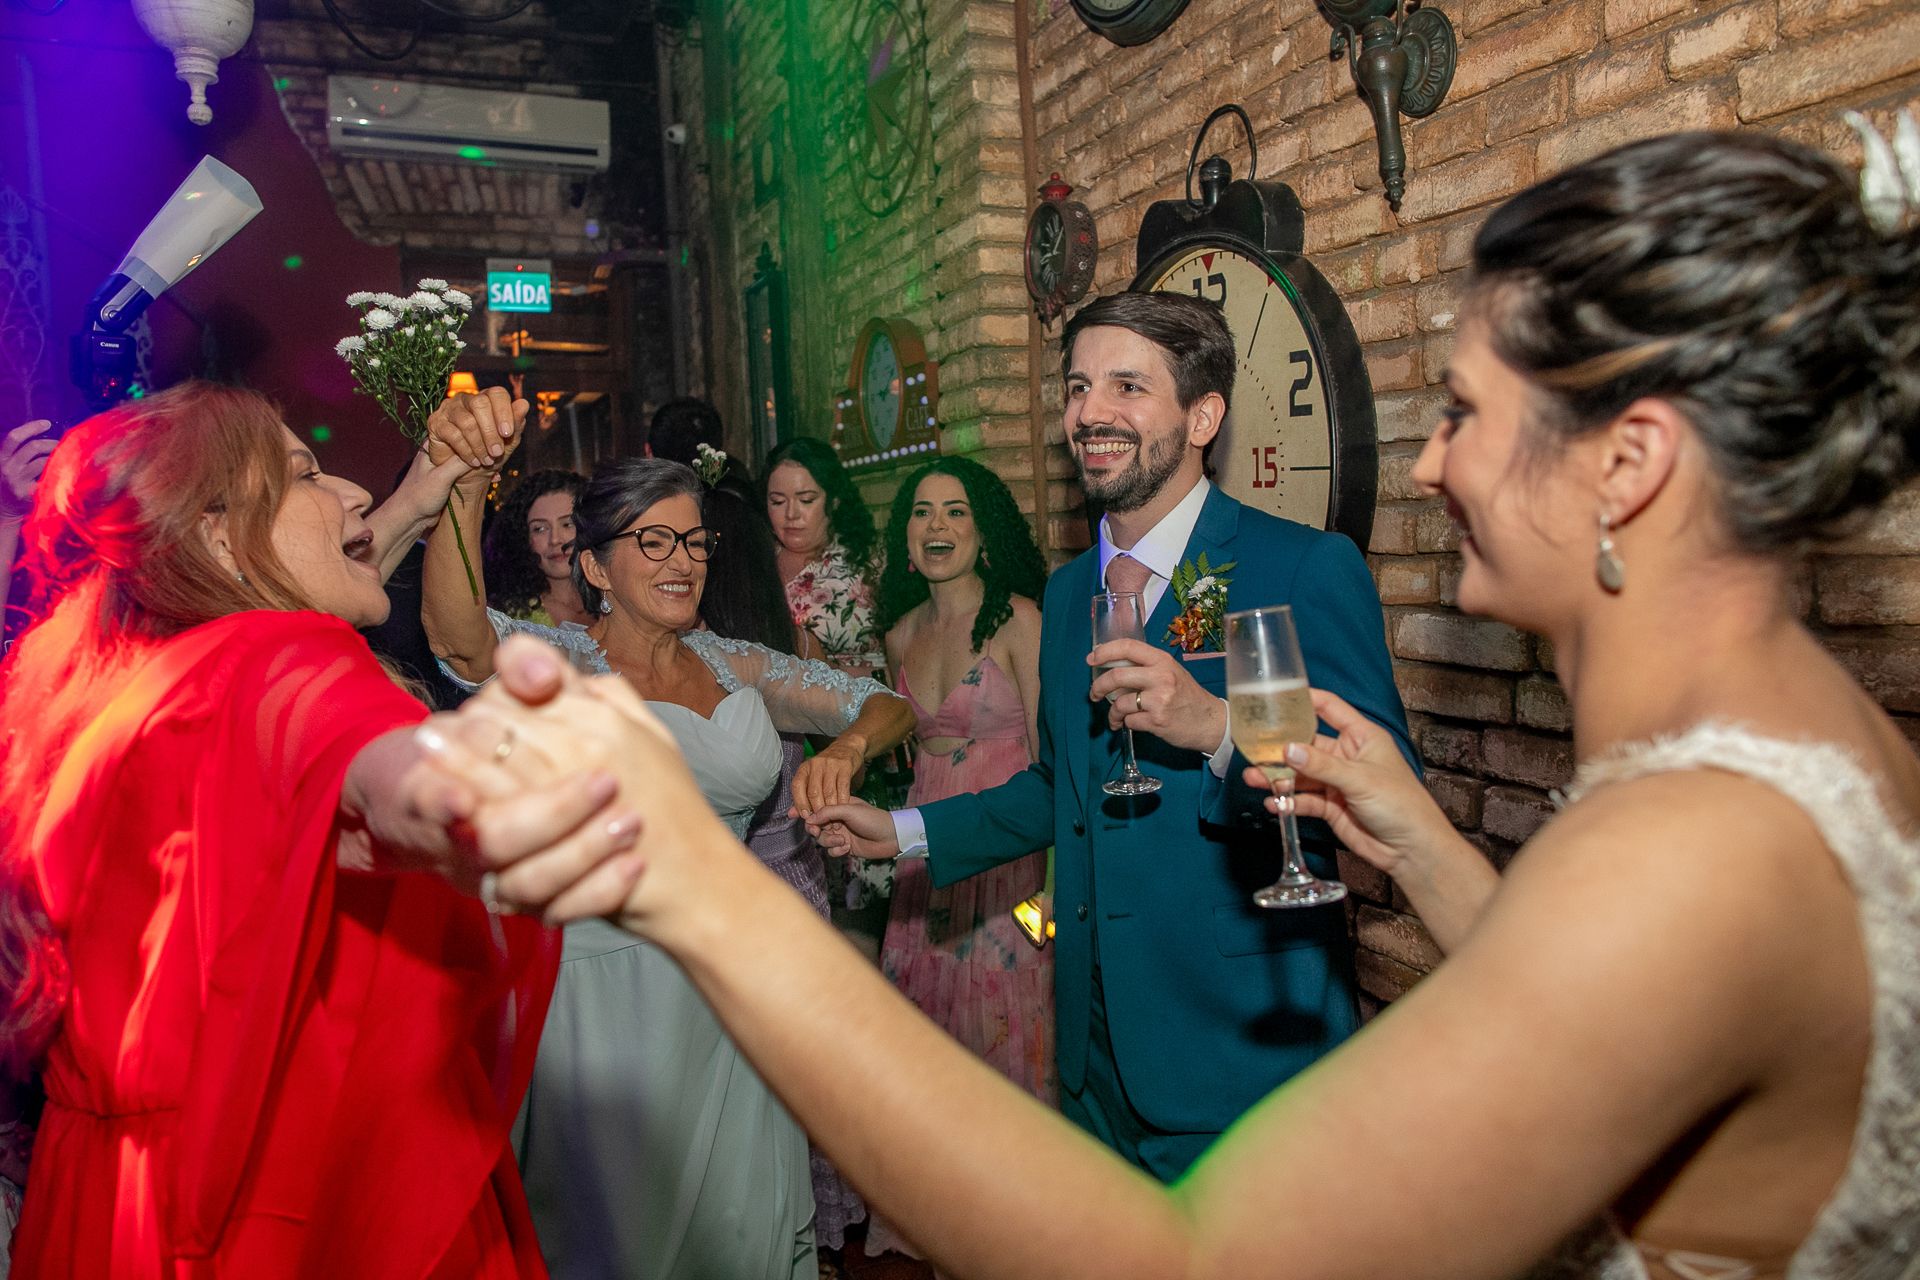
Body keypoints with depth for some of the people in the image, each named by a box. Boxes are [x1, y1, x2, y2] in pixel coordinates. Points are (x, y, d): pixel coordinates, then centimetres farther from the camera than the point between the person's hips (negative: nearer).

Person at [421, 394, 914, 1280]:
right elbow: (459, 633, -33)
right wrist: (467, 482, -49)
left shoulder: (735, 667, 3)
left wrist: (845, 749, -16)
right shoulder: (562, 665, -11)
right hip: (606, 991, -4)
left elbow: (888, 705, 6)